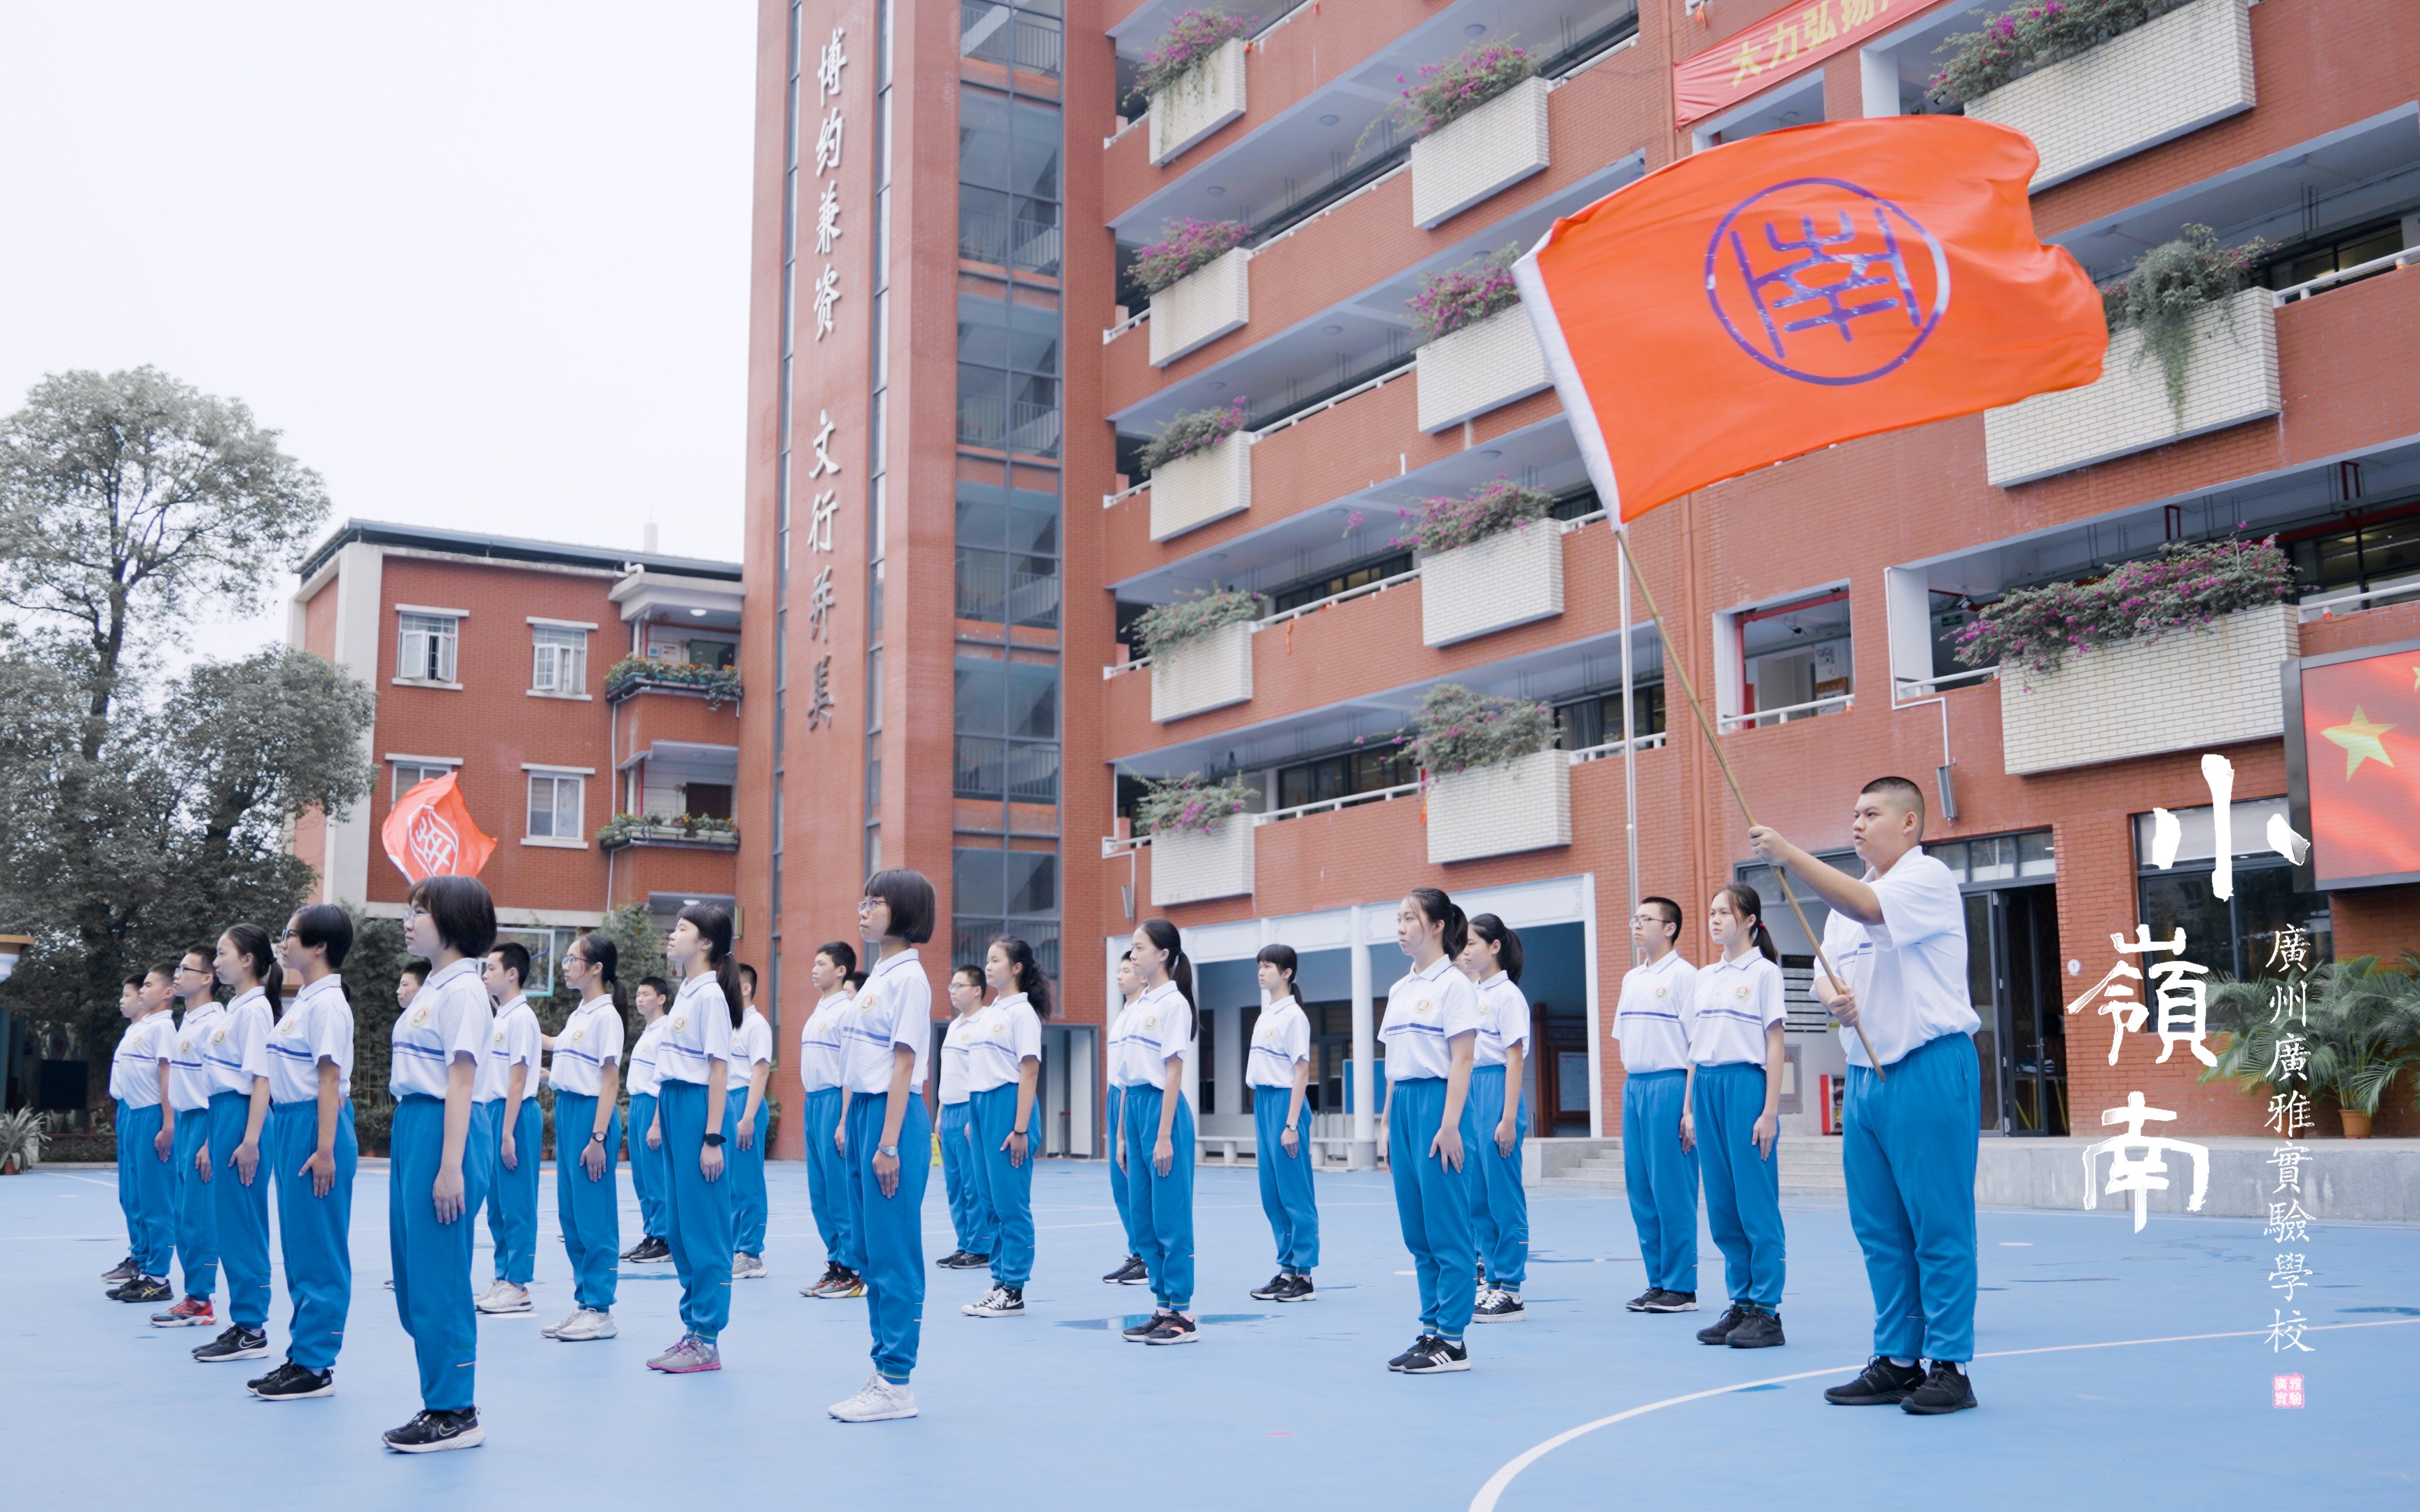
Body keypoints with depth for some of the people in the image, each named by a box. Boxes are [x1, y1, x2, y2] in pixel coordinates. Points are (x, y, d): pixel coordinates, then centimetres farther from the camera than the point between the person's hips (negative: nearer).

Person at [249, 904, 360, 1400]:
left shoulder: (327, 1003, -13)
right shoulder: (304, 1000, 15)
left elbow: (329, 1079, -17)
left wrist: (324, 1149, -20)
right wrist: (284, 1135, 18)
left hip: (315, 1125, -10)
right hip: (289, 1123, 10)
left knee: (317, 1251, -4)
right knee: (297, 1248, 13)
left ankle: (315, 1365, 2)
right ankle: (301, 1355, 20)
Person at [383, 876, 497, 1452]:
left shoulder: (463, 990, -12)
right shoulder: (430, 988, 16)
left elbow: (460, 1082, -17)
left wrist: (450, 1167, -21)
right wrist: (410, 1150, 18)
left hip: (442, 1132, -10)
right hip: (410, 1128, 10)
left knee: (437, 1279, -5)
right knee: (414, 1276, 13)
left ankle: (456, 1412, 4)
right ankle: (440, 1402, 22)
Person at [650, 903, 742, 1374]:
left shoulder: (710, 996, -12)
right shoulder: (685, 993, 14)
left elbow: (719, 1070, -15)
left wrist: (712, 1137, -18)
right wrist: (662, 1117, 17)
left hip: (699, 1106, -9)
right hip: (674, 1104, 9)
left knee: (702, 1226, -4)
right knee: (679, 1224, 12)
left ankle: (707, 1340, 2)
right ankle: (692, 1329, 19)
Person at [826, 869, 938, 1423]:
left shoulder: (909, 977, -11)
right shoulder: (877, 975, 15)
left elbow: (904, 1065, -15)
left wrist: (889, 1144, -18)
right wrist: (855, 1128, 16)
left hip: (894, 1115, -10)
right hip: (863, 1110, 10)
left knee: (892, 1253, -5)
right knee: (869, 1251, 12)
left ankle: (896, 1384, 0)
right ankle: (883, 1370, 19)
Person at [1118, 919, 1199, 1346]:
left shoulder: (1173, 1003, -9)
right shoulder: (1138, 1005, 15)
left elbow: (1173, 1072, -13)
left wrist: (1164, 1135, -17)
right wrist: (1124, 1135, 15)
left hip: (1163, 1107, -8)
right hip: (1134, 1107, 8)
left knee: (1170, 1217, -4)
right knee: (1143, 1218, 9)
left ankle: (1183, 1315, 3)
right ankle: (1162, 1307, 16)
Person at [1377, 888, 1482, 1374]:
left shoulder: (1454, 984, -8)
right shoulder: (1399, 990, 15)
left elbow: (1461, 1060, -13)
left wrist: (1450, 1124, -18)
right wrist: (1388, 1120, 15)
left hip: (1438, 1102, -8)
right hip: (1403, 1103, 8)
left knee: (1445, 1228, -4)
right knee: (1416, 1229, 9)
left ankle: (1452, 1340, 1)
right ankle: (1431, 1330, 16)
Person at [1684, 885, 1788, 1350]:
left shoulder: (1764, 972, -2)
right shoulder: (1704, 978, 15)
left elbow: (1774, 1046, -6)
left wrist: (1770, 1111, -11)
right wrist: (1689, 1108, 12)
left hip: (1747, 1085, -6)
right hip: (1707, 1088, 6)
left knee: (1756, 1203, -4)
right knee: (1721, 1206, 7)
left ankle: (1766, 1311, 3)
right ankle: (1740, 1303, 15)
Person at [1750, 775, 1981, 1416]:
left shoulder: (1929, 878, -7)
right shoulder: (1849, 895, 18)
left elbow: (1869, 909, -25)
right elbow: (1825, 969, 14)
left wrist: (1789, 855, -31)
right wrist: (1832, 994, -10)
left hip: (1929, 1070, -8)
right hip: (1866, 1075, 8)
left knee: (1939, 1228, -3)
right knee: (1879, 1229, 10)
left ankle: (1948, 1367, 3)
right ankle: (1896, 1360, 18)